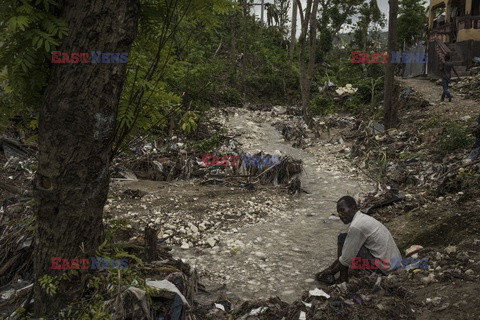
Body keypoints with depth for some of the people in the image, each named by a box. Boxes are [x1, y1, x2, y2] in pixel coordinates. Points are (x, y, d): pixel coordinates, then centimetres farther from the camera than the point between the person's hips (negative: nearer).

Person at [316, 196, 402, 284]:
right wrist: (329, 268, 17)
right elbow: (345, 253, 18)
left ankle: (343, 278, 3)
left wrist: (332, 272, 3)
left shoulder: (356, 226, -19)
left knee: (342, 238, -7)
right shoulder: (362, 218, 12)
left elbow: (346, 258, -13)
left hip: (383, 268, -10)